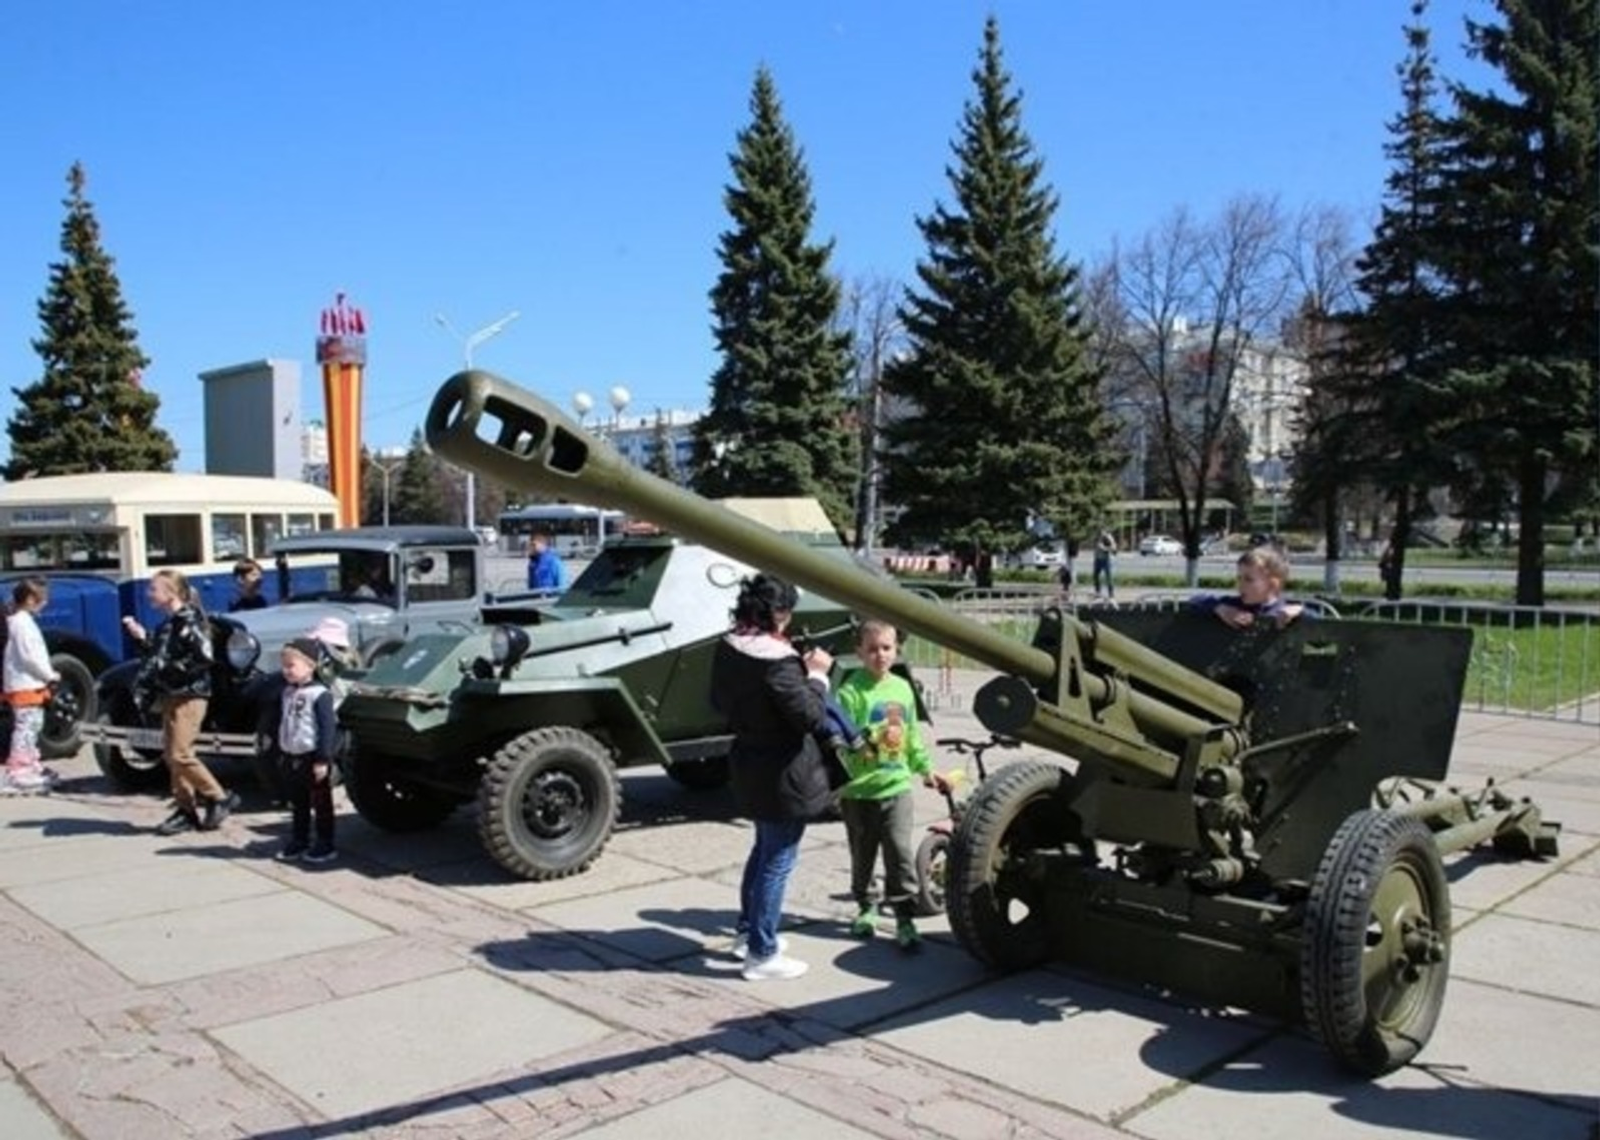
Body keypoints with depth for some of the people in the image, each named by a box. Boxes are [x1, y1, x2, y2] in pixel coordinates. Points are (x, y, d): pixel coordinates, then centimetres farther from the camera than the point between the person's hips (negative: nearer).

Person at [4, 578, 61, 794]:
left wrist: (47, 674, 13)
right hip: (25, 685, -10)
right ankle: (17, 771, -9)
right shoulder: (23, 623, -15)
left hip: (30, 684, 10)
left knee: (32, 727, 18)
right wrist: (51, 676, -13)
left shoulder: (23, 621, 16)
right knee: (26, 727, -9)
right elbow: (29, 656, -21)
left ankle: (30, 765, 28)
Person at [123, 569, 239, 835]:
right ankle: (186, 809, 16)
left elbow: (203, 657, -22)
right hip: (170, 695, 10)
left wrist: (174, 670, -20)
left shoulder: (188, 620, -14)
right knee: (171, 755, 10)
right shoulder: (167, 624, 13)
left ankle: (219, 798, 1)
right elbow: (158, 656, 18)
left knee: (180, 754, -11)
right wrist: (141, 638, 8)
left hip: (189, 695, -10)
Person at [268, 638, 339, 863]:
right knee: (297, 805, 17)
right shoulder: (286, 693, 9)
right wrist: (278, 752, 18)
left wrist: (323, 760, -20)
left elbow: (327, 728, -18)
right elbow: (280, 724, 18)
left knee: (321, 804, 4)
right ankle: (298, 842, 27)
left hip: (312, 758, -7)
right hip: (290, 758, 7)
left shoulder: (320, 694, -16)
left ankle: (325, 845, 12)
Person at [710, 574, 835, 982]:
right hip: (784, 775, -9)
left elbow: (720, 702, 14)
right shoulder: (777, 662, -26)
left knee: (763, 850, 26)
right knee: (777, 862, 3)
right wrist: (816, 675, -11)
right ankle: (762, 955, 12)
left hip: (750, 767, 9)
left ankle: (747, 932, 38)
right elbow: (812, 718, -23)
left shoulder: (727, 649, 1)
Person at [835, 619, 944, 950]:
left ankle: (905, 919, 4)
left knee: (900, 853, -3)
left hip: (897, 786, 3)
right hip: (859, 790, -2)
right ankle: (865, 908, 32)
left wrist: (925, 769, 20)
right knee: (863, 854, 13)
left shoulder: (903, 688, 6)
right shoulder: (851, 690, -10)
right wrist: (865, 741, -30)